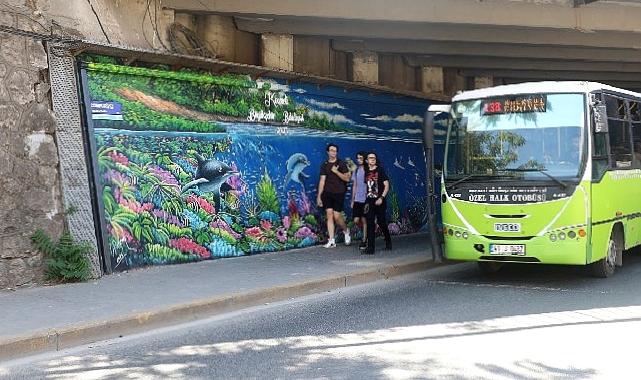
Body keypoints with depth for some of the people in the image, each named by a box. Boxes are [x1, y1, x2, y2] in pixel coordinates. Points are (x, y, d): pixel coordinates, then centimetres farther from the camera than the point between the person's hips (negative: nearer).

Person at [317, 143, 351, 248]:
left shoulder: (341, 164, 3)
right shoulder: (324, 165, 10)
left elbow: (347, 178, -3)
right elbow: (322, 181, 10)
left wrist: (336, 171, -13)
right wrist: (319, 196, 6)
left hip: (339, 193, -3)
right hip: (327, 193, 3)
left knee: (337, 216, -8)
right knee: (329, 214, -6)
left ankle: (346, 231, 22)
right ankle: (331, 240, -3)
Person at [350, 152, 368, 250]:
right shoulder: (356, 170, 12)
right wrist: (352, 200, 14)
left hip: (366, 199, -5)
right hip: (357, 199, 5)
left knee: (364, 220, -3)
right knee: (356, 220, 1)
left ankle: (364, 241, 5)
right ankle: (366, 232, 27)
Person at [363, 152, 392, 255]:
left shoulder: (380, 170, -3)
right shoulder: (366, 172, 10)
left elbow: (386, 185, -6)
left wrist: (381, 198, -17)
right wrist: (366, 201, 13)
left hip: (379, 202, -4)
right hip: (369, 202, 4)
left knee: (382, 223, 3)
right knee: (370, 225, -3)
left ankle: (388, 242, 26)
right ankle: (370, 248, -4)